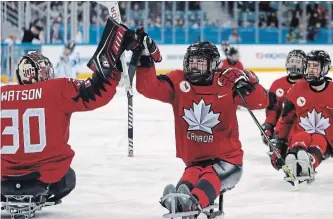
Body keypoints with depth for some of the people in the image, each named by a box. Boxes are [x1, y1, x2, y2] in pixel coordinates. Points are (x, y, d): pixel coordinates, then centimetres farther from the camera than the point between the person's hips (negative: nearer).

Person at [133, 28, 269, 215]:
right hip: (194, 160, 4)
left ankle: (194, 203, -63)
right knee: (190, 178, -28)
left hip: (226, 159, -4)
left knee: (211, 176, -34)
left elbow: (261, 102, -14)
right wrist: (146, 59, -24)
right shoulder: (178, 82, 1)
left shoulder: (226, 84, -8)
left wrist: (249, 84, -35)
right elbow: (148, 87, -10)